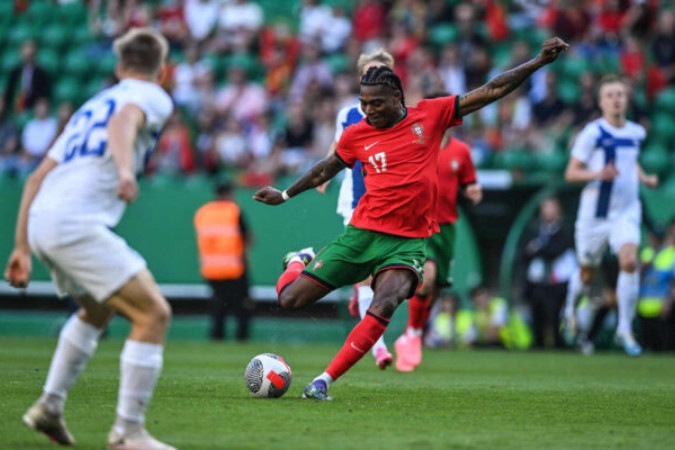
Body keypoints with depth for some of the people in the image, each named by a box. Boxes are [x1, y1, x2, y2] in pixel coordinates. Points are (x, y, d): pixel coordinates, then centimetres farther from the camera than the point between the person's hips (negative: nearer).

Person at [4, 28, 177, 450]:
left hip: (40, 222, 9)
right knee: (154, 314, -7)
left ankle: (50, 405, 29)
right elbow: (123, 122, -18)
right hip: (78, 222, -8)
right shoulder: (152, 96, 7)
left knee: (97, 310, 31)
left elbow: (37, 177, 25)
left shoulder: (92, 105, 29)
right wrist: (125, 169, -37)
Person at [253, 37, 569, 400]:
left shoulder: (431, 115, 1)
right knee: (290, 299, -1)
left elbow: (491, 91, 2)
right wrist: (285, 195, 32)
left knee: (383, 308, -29)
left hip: (408, 243, -1)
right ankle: (300, 261, 36)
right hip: (362, 233, 1)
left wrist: (540, 61, -1)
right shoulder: (355, 135, 3)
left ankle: (324, 381, -19)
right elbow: (327, 169, 23)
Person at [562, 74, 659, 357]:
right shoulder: (593, 133, -11)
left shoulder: (636, 133, 5)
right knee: (587, 273, 11)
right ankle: (570, 307, 45)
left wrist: (644, 178, 8)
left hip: (626, 211, 3)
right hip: (594, 213, -3)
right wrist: (598, 174, -28)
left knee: (629, 261, -20)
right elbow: (571, 173, -11)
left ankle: (625, 329, -12)